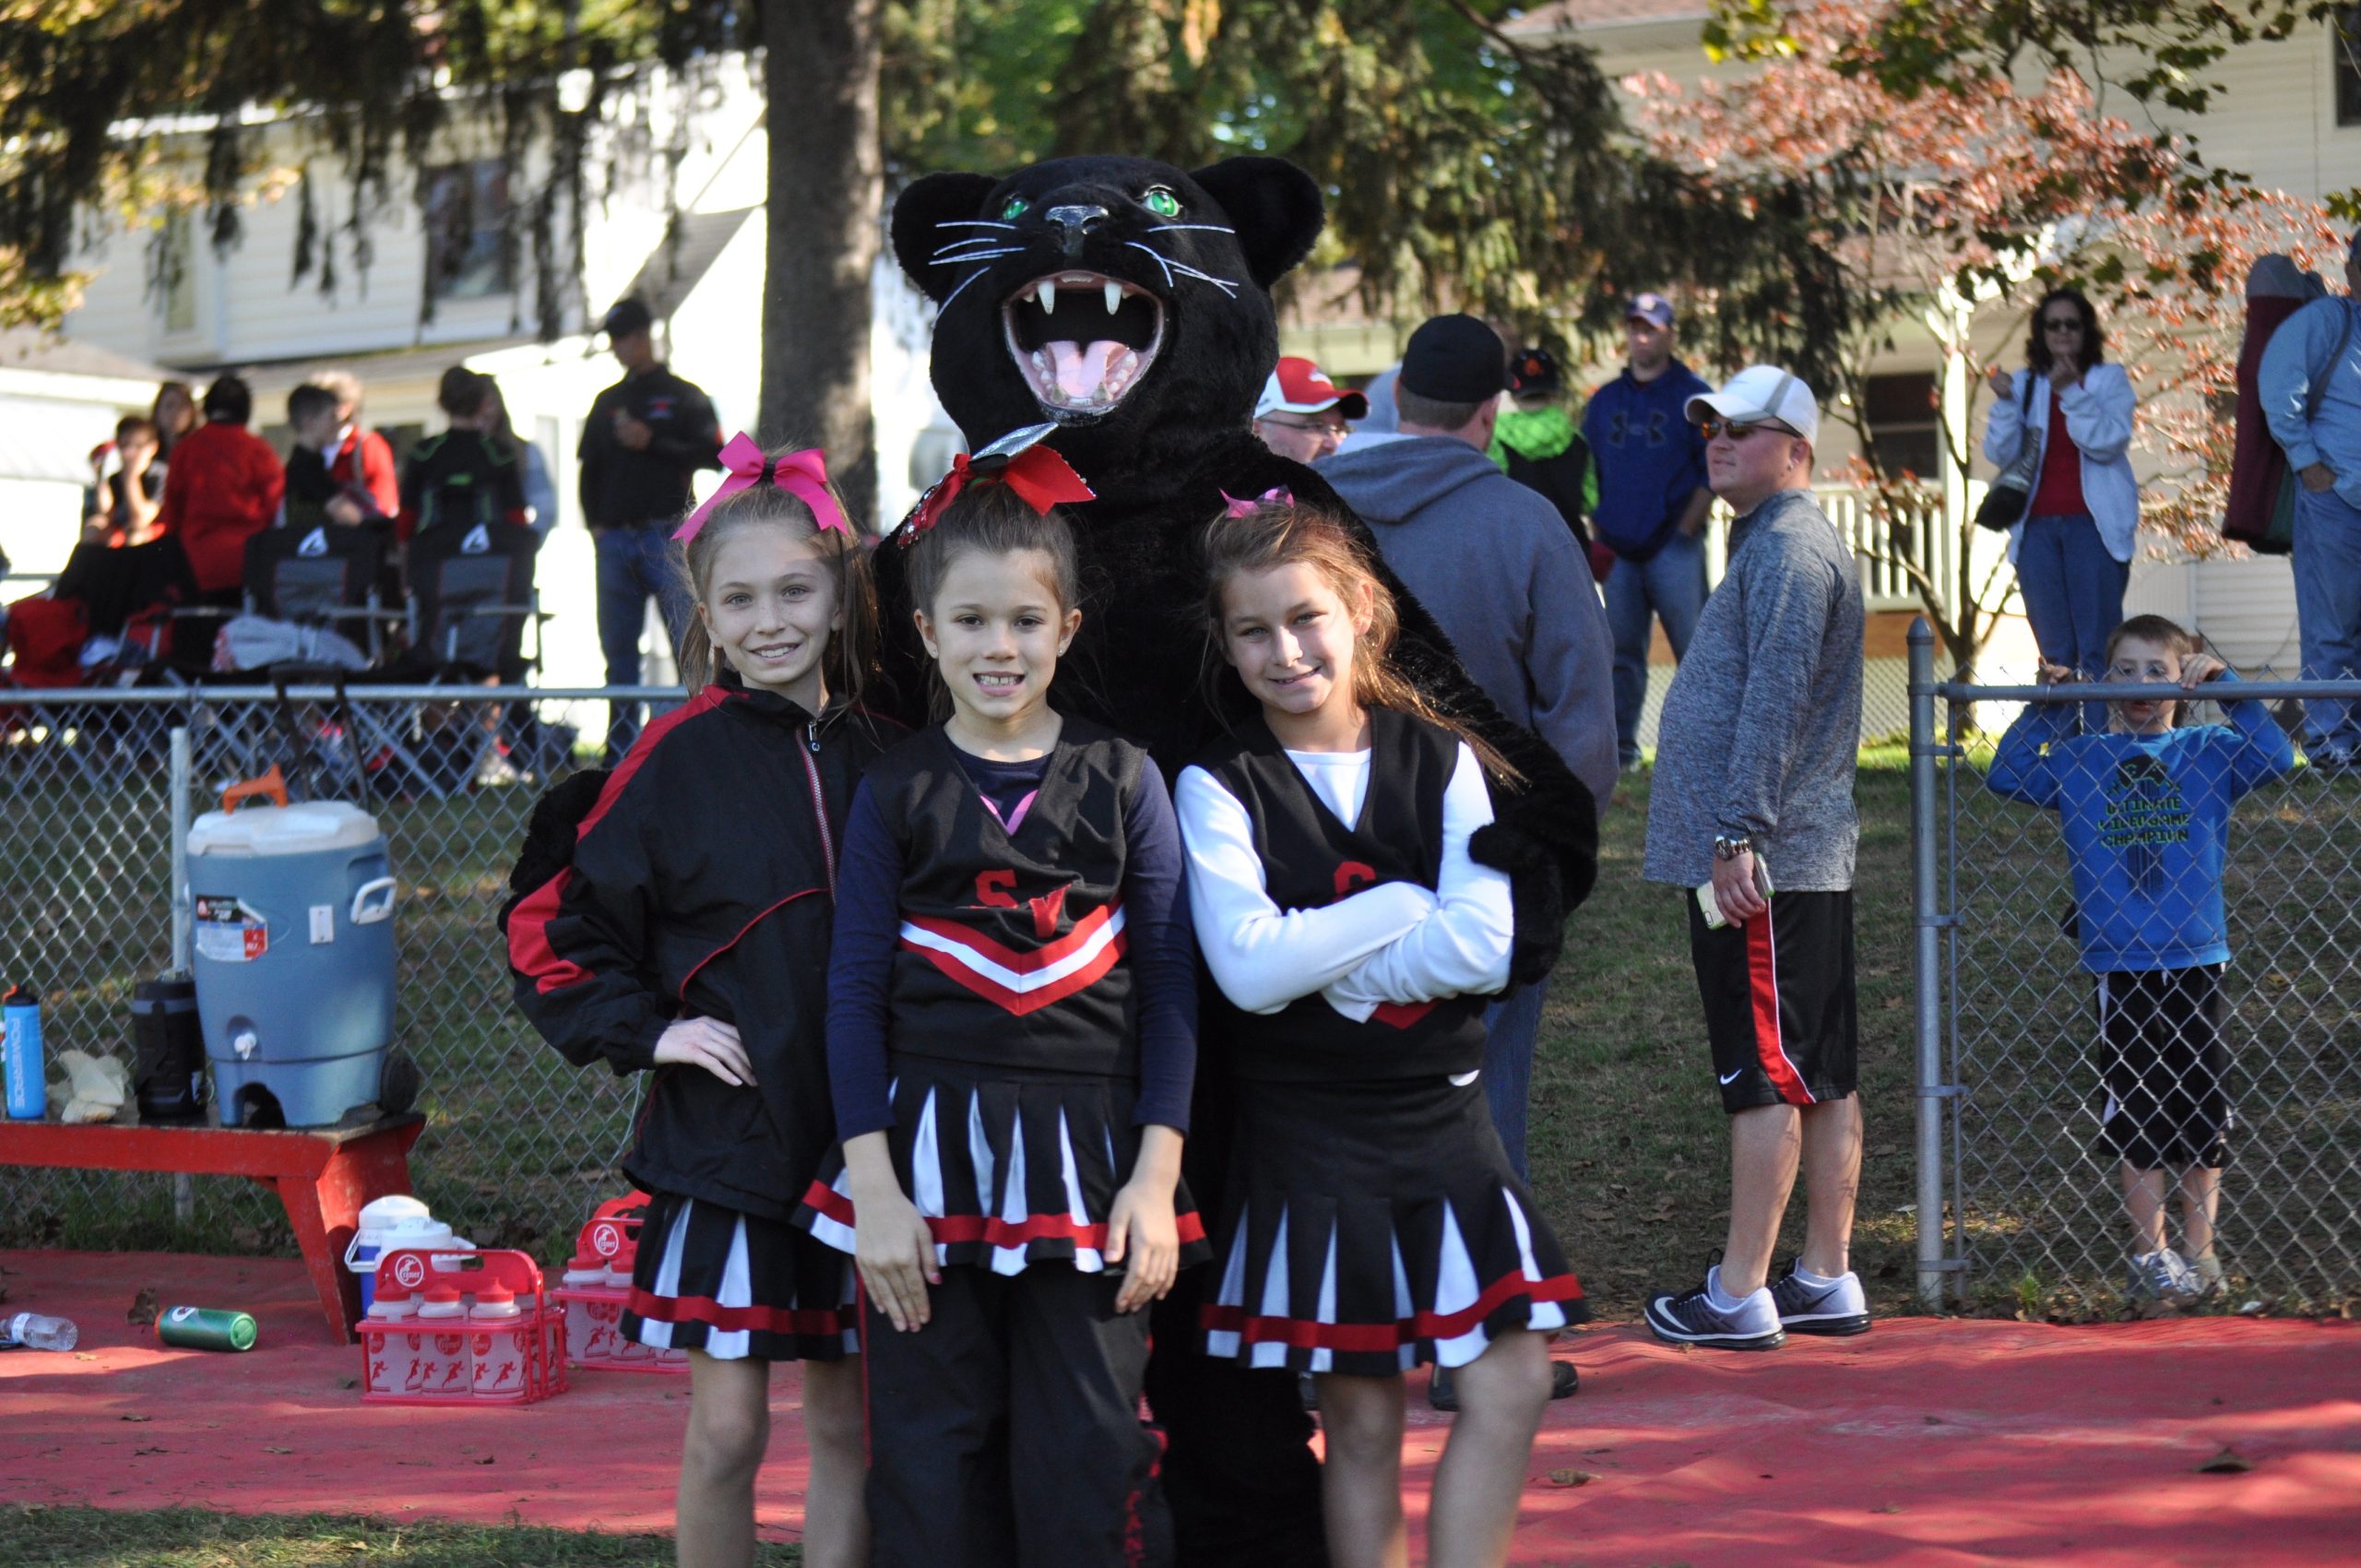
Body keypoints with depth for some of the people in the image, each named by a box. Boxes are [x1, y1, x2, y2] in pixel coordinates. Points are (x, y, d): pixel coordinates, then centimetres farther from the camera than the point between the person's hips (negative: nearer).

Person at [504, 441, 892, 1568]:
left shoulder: (881, 755, 5)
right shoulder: (681, 756, -5)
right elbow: (553, 925, -1)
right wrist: (646, 1029, -9)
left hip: (859, 1140, 3)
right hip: (722, 1143, -3)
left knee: (848, 1423, 8)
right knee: (726, 1431, -1)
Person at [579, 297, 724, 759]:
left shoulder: (683, 396, 5)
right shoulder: (607, 402, 20)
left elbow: (712, 455, -6)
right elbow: (589, 467, 22)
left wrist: (651, 443, -13)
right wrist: (594, 522, 10)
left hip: (667, 535, -5)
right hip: (615, 540, 5)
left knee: (689, 643, -9)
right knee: (618, 650, 5)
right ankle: (620, 753, 8)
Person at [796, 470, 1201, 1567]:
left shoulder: (1121, 779, 4)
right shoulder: (896, 790, 4)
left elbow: (1170, 983, 4)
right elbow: (855, 993, 4)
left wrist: (1157, 1174, -3)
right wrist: (873, 1183, -4)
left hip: (1087, 1152, -1)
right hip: (929, 1149, 1)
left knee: (1088, 1470, 1)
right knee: (930, 1466, 5)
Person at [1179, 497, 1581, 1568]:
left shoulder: (1444, 763, 2)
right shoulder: (1217, 788, -3)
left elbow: (1484, 946, -11)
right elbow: (1248, 969, -16)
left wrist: (1317, 962, -12)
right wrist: (1403, 906, -11)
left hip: (1444, 1115, 2)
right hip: (1305, 1130, -2)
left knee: (1511, 1384, -4)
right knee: (1360, 1416, 3)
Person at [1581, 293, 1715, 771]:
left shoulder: (1693, 396, 2)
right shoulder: (1604, 401, 16)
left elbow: (1713, 472, -1)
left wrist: (1685, 531, -8)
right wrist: (1598, 534, 9)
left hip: (1673, 548, -4)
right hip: (1619, 551, 4)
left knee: (1693, 646, -8)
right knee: (1621, 653, 6)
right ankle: (1620, 746, 12)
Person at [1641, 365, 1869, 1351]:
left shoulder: (1789, 548, -12)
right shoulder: (1770, 543, 21)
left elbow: (1775, 703, -21)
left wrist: (1738, 834, -24)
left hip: (1760, 863, -10)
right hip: (1810, 860, 10)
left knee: (1766, 1075, -8)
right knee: (1823, 1076, 10)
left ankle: (1740, 1296, -5)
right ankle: (1826, 1281, 15)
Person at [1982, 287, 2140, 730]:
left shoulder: (2109, 380, 7)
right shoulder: (2025, 385, 14)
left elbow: (2108, 442, -9)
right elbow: (2001, 453, 4)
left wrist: (2071, 393, -18)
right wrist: (2004, 403, -11)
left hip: (2093, 524, -3)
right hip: (2038, 526, 3)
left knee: (2097, 648, -8)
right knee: (2056, 653, 2)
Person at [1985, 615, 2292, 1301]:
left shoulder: (2208, 751, 3)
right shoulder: (2082, 759, 5)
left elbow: (2275, 756, -10)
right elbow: (2007, 776, 1)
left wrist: (2227, 686, -14)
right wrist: (2043, 707, -5)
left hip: (2196, 956, 0)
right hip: (2121, 963, 0)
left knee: (2203, 1113, 6)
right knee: (2137, 1118, 3)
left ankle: (2199, 1251, 16)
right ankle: (2150, 1256, 9)